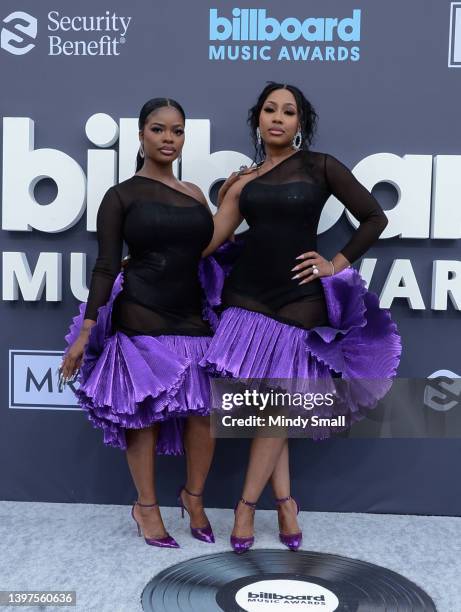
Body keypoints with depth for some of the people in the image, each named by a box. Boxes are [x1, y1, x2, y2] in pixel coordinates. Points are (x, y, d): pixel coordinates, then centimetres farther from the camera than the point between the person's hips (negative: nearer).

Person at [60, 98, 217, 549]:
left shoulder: (195, 194, 13)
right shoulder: (121, 195, 0)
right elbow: (106, 267, -5)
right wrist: (85, 331, -10)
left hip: (194, 317, 4)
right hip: (141, 318, -4)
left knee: (204, 410, 2)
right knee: (144, 412, 2)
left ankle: (194, 497, 27)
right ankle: (146, 507, 23)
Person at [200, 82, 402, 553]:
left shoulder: (320, 167, 0)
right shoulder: (244, 178, 8)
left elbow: (374, 218, 4)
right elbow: (205, 242, 1)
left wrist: (337, 264, -1)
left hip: (298, 300, -3)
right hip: (247, 295, 3)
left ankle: (246, 505, 16)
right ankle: (285, 502, 19)